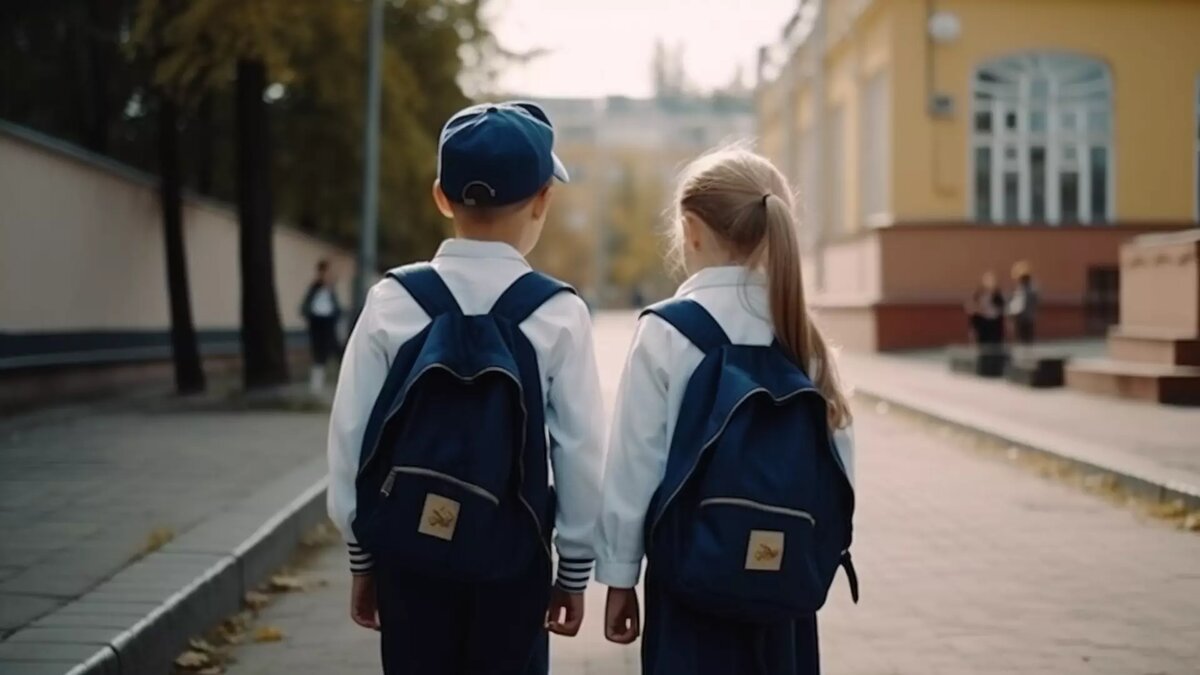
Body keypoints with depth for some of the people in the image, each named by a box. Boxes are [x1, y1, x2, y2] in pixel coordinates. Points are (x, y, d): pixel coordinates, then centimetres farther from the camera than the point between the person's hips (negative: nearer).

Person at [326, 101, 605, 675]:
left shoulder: (392, 301, -5)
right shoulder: (558, 313, -9)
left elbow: (351, 434, -2)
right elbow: (580, 451, -6)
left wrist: (361, 556, 9)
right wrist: (575, 568, 5)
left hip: (408, 550, 2)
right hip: (511, 557, -1)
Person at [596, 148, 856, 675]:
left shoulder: (666, 330, -10)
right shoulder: (802, 335, 3)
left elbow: (635, 462, -8)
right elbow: (838, 458, 5)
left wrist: (620, 575, 0)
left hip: (692, 572, -4)